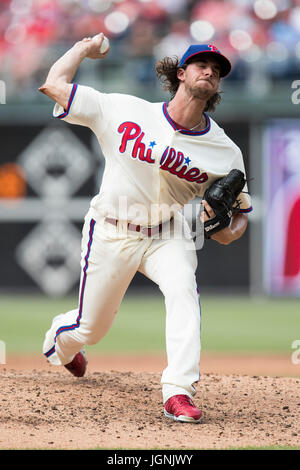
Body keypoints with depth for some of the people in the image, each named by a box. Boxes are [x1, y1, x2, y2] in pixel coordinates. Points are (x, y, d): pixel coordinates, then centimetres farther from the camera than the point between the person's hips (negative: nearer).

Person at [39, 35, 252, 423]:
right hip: (111, 232, -1)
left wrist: (228, 231, -23)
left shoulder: (225, 153, -10)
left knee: (183, 290, -30)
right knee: (90, 329, 9)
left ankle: (178, 392, -32)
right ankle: (59, 340, 48)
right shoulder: (123, 111, -14)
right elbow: (54, 84, -14)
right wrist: (86, 47, 1)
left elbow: (241, 212, 1)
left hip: (167, 234, 1)